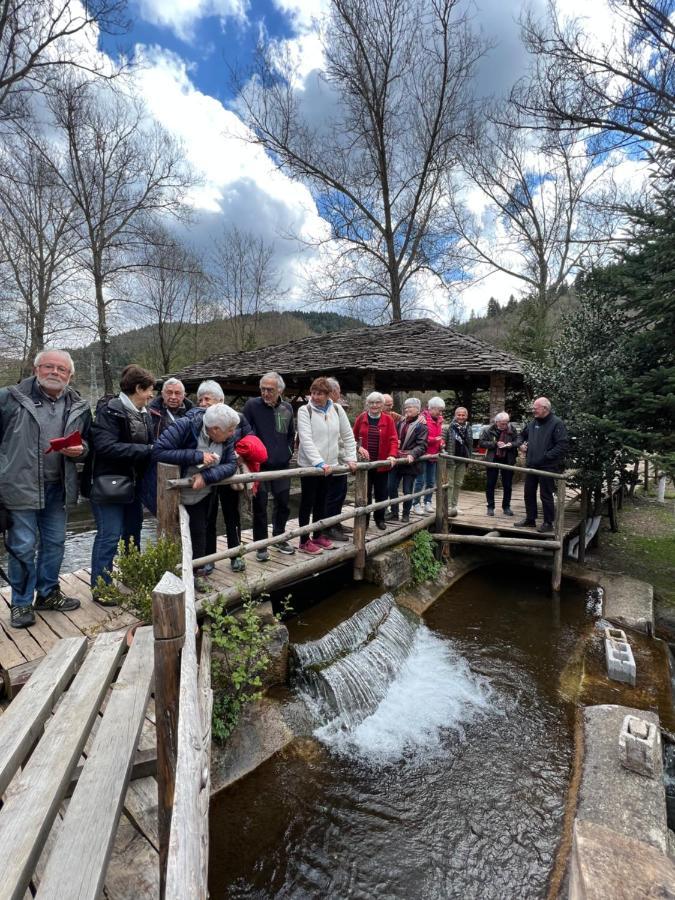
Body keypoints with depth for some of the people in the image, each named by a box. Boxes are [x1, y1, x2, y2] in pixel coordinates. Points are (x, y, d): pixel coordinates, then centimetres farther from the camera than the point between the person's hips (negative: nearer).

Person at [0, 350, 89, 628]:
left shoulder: (78, 407, 4)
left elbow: (86, 443, 15)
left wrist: (79, 449, -8)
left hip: (58, 487, 4)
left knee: (54, 543, 14)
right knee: (23, 547, 4)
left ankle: (47, 594, 33)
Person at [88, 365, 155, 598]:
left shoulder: (142, 413, 10)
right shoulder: (110, 410, -14)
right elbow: (106, 446, -25)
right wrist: (147, 450, -23)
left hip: (133, 483, 8)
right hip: (109, 484, -8)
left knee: (133, 533, 18)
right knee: (109, 536, -3)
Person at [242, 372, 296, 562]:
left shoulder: (287, 408, 6)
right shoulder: (252, 405, -7)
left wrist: (288, 452, 10)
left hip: (282, 466, 4)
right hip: (259, 466, -4)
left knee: (283, 504, 13)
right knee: (260, 506, 3)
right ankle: (261, 545, 17)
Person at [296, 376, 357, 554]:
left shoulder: (337, 410, 3)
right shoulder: (305, 410, -9)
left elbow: (348, 436, 8)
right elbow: (306, 439, -19)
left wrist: (351, 458, 0)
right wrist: (319, 462, -28)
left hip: (329, 464, 5)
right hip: (309, 465, -4)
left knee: (321, 502, 16)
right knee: (307, 503, 4)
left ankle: (318, 536, 30)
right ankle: (304, 541, 14)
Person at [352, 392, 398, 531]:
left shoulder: (388, 419, 0)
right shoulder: (361, 418, 2)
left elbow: (393, 439, -5)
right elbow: (354, 437, 7)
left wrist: (392, 455, -20)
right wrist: (359, 448, -11)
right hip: (365, 462, 0)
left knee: (381, 493, 9)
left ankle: (379, 518, 26)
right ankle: (364, 519, 18)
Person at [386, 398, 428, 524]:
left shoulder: (421, 426, -5)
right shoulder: (400, 422, 9)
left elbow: (422, 445, -12)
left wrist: (412, 454, -27)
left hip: (410, 462, -5)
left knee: (407, 490, 4)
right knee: (392, 488, 7)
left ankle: (406, 514, 20)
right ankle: (394, 513, 20)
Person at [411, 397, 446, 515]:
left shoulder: (438, 420, 11)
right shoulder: (423, 419, -15)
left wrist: (442, 442, 3)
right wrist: (434, 440, -23)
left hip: (434, 455, 8)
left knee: (431, 481, 13)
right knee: (420, 481, -4)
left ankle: (427, 502, 23)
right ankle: (416, 504, 4)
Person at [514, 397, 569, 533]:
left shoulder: (556, 423, -11)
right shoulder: (533, 423, 11)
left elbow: (564, 445, -18)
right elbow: (522, 435, 30)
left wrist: (547, 456, -20)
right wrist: (521, 443, 10)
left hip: (547, 466, -7)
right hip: (531, 465, 7)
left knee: (546, 495, 1)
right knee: (529, 493, 13)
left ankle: (548, 523, 14)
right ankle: (530, 519, 26)